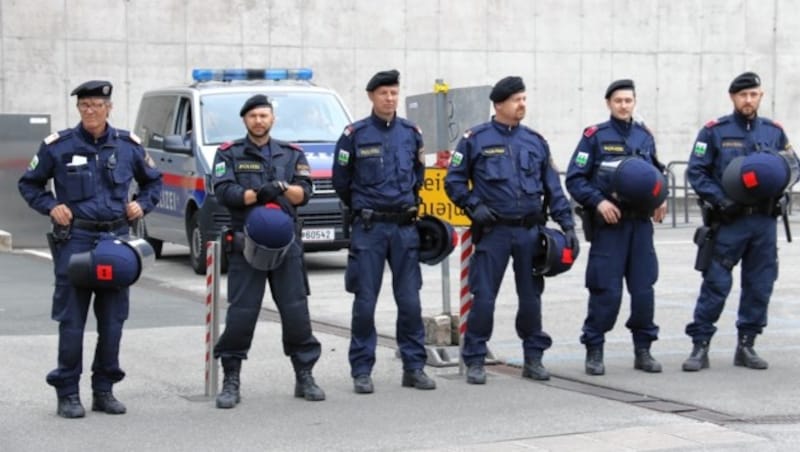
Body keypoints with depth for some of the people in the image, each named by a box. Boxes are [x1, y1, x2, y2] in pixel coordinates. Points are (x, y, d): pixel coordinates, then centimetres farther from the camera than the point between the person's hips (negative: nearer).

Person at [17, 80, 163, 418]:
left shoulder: (128, 145, 7)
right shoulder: (58, 146, 0)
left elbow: (153, 181, 22)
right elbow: (29, 184, 10)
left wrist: (142, 204, 4)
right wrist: (51, 206, -5)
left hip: (116, 238, 3)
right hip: (74, 238, -3)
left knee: (112, 320, 7)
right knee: (72, 320, -2)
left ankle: (104, 390, 17)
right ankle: (68, 394, 5)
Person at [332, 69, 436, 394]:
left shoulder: (411, 133, 6)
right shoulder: (355, 135, -4)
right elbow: (341, 180, 6)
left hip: (405, 226, 3)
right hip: (368, 229, -3)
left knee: (410, 300, 3)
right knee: (365, 302, 0)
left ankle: (414, 367, 12)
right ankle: (362, 370, 7)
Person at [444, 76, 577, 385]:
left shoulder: (535, 142, 11)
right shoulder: (475, 139, 1)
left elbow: (553, 188, 11)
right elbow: (453, 180, 4)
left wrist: (567, 224, 3)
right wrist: (473, 206, -10)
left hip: (530, 231, 3)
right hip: (493, 231, -3)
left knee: (531, 297, 8)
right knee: (483, 297, -3)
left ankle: (534, 358, 18)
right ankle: (475, 361, 6)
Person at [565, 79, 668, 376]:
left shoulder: (645, 136, 12)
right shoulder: (595, 137, -2)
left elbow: (657, 173, 22)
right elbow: (574, 179, -4)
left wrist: (661, 198, 4)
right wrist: (598, 201, -16)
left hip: (640, 223, 4)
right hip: (608, 224, -4)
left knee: (644, 289, 4)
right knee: (606, 291, -5)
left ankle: (643, 350, 16)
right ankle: (594, 351, 6)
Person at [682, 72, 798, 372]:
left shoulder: (774, 131, 10)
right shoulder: (714, 131, 0)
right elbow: (696, 172, -3)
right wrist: (721, 200, -15)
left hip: (764, 221, 4)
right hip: (728, 221, -3)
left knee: (760, 285, 7)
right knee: (716, 284, -4)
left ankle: (746, 345, 19)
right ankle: (700, 346, 3)